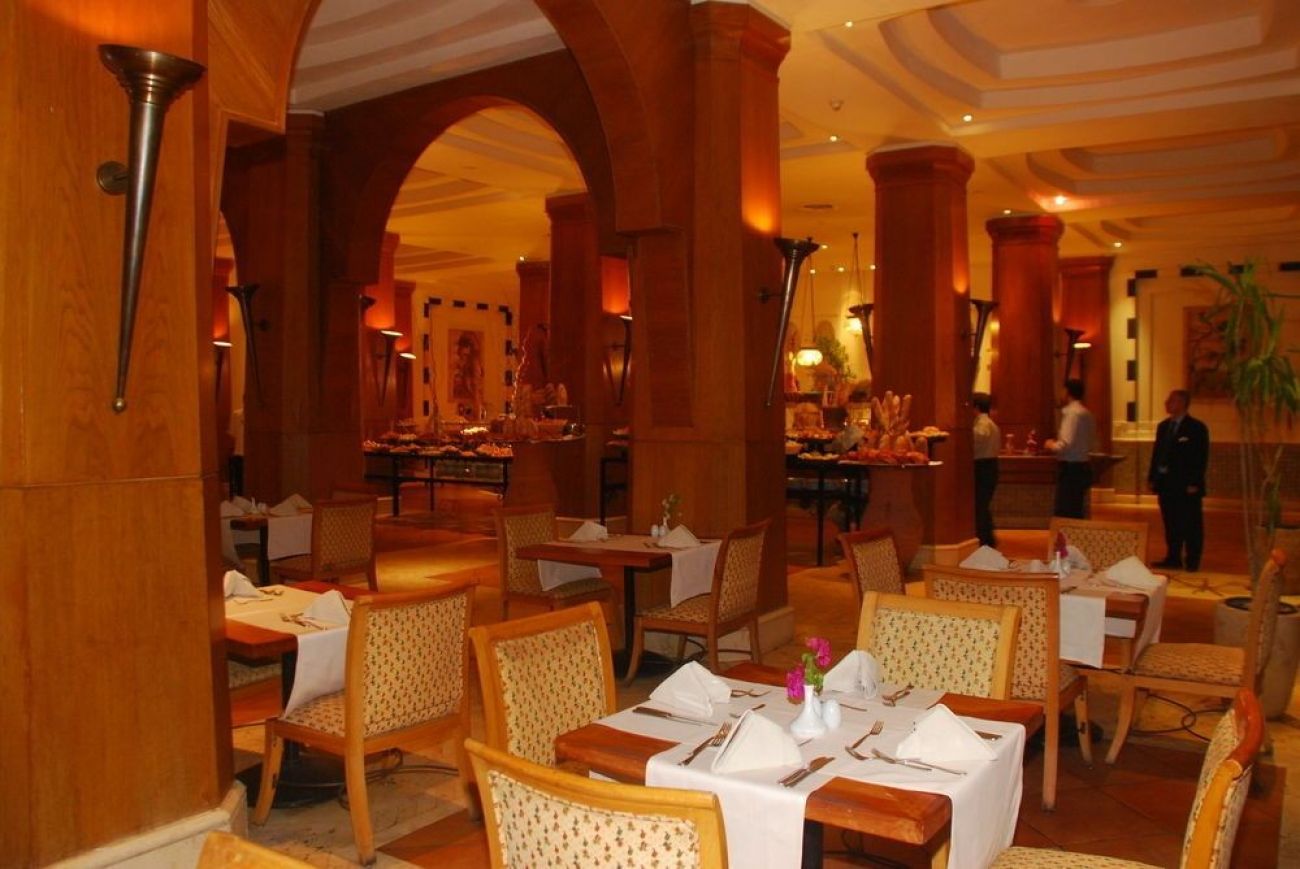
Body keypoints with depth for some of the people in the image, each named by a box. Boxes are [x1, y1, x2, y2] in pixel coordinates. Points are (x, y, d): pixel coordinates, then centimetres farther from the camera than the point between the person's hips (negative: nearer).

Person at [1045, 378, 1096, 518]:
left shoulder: (1072, 413, -14)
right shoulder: (1086, 413, 13)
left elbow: (1067, 444, -22)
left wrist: (1052, 445, -4)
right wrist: (1057, 444, 18)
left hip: (1070, 469, -9)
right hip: (1082, 467, 9)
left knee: (1063, 514, -7)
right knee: (1076, 512, 14)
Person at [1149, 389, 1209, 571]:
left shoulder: (1196, 427, -7)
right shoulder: (1163, 426, 13)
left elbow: (1201, 458, -10)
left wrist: (1194, 483, -16)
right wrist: (1152, 477, 8)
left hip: (1187, 486, -6)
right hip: (1165, 484, 6)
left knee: (1191, 525, 2)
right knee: (1171, 524, 11)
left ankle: (1192, 561, 10)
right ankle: (1173, 558, 19)